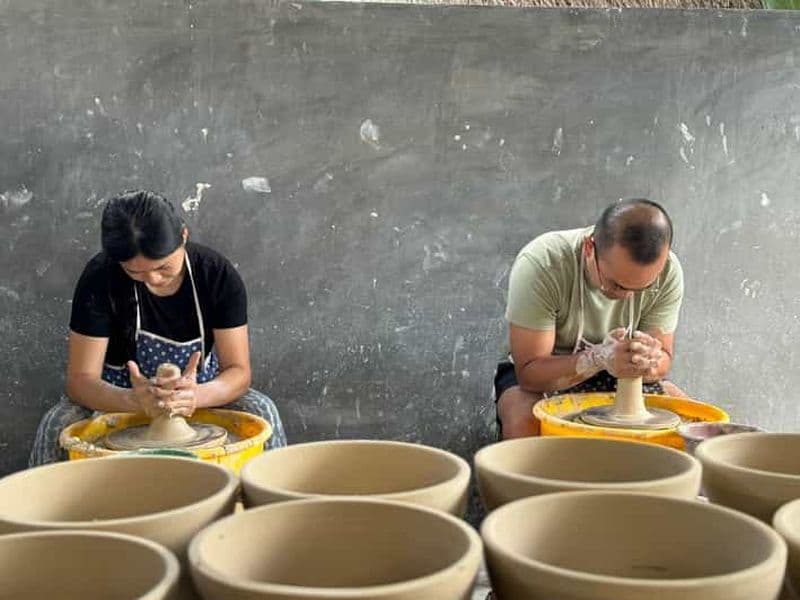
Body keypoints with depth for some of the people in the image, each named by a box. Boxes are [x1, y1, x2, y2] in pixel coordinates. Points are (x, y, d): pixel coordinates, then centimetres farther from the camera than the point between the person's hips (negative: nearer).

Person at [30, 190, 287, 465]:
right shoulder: (100, 278, -21)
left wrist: (196, 395, -41)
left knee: (262, 412, -28)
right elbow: (80, 379, -21)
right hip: (122, 400, 0)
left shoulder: (218, 275, -18)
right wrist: (135, 400, -42)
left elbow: (239, 370, -17)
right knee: (56, 425, -30)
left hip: (200, 390, 1)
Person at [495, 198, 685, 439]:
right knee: (523, 420, -35)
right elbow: (529, 373, -27)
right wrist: (598, 358, -43)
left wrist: (648, 361, -35)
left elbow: (663, 358, -10)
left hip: (617, 377, 4)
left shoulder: (668, 272, -19)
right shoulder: (539, 264, -30)